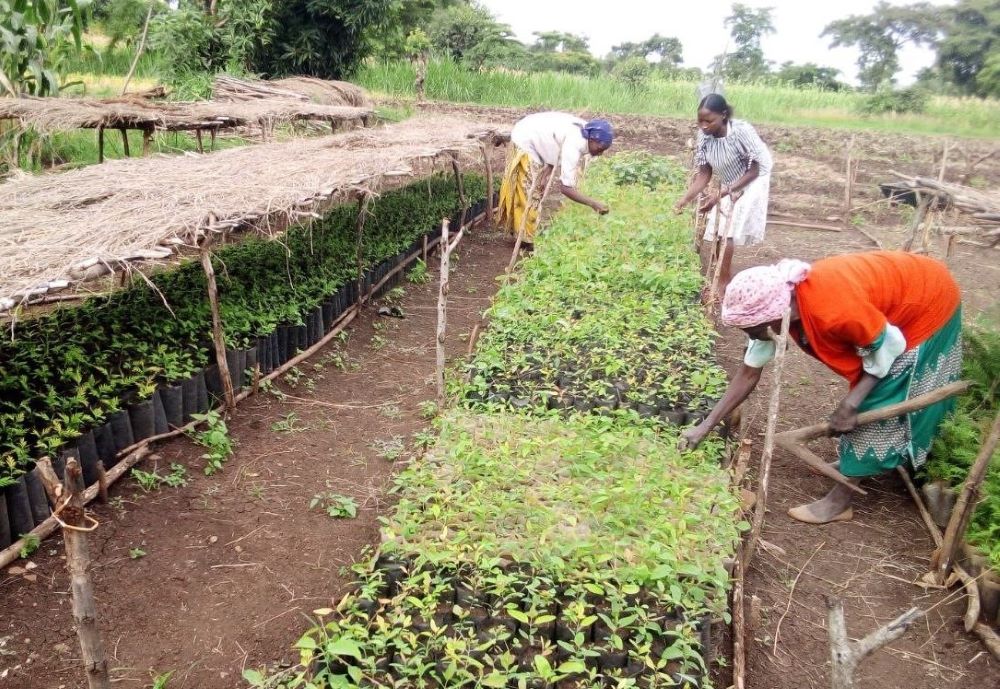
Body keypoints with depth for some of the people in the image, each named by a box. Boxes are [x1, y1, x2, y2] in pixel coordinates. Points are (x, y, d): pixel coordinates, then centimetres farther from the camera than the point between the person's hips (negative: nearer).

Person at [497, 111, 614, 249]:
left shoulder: (584, 130, -9)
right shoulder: (574, 145, -35)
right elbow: (565, 187, -38)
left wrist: (545, 175, -14)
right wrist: (594, 203, -38)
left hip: (533, 137, 9)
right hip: (525, 141, -9)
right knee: (529, 192, -3)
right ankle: (527, 239, 8)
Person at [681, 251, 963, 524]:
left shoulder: (829, 310, -40)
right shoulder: (777, 305, -15)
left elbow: (889, 345, -23)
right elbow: (749, 372, -7)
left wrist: (849, 403, -22)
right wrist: (705, 426, -7)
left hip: (930, 305, -7)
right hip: (901, 297, 7)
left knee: (878, 403, -5)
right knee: (869, 391, 17)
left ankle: (840, 501, 4)